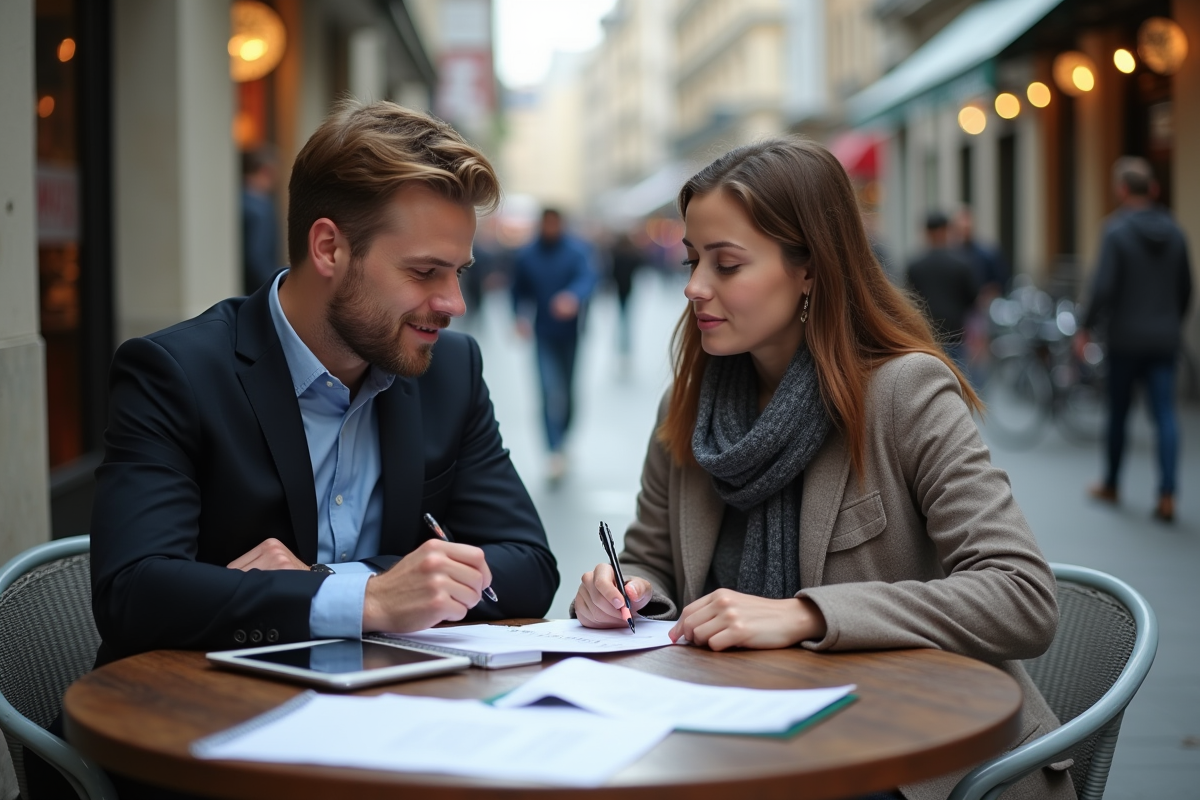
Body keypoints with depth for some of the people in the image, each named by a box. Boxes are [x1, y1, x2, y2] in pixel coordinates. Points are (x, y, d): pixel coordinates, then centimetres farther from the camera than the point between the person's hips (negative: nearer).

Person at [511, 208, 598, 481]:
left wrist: (574, 297, -47)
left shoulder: (578, 251, -9)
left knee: (567, 390, 14)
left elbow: (588, 277, -26)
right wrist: (521, 316, -11)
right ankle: (555, 452, -17)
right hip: (545, 335, 0)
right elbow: (520, 291, 8)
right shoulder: (526, 256, -1)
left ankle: (562, 437, 38)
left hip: (571, 332, 0)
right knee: (552, 391, -14)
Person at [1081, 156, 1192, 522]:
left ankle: (1111, 486, 26)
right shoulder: (1174, 231, 4)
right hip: (1165, 338, 4)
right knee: (1165, 414, -1)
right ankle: (1167, 496, -10)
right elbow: (1186, 288, 11)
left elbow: (1103, 287, -16)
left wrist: (1086, 328, -5)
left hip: (1126, 338, -3)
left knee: (1118, 413, 11)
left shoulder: (1117, 231, -12)